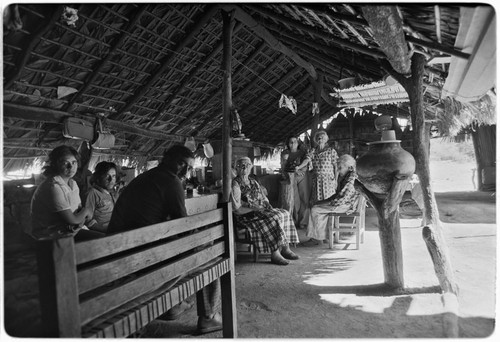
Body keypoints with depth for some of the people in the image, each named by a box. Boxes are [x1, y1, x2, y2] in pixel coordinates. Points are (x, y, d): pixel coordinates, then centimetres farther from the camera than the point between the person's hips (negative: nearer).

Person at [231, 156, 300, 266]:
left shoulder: (253, 182, 16)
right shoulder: (235, 185, -9)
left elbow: (264, 198, 21)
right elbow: (237, 210, -15)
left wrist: (267, 205, 0)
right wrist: (253, 208, -22)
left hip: (261, 211, 8)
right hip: (247, 216, -8)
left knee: (284, 214, -9)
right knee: (274, 220, -28)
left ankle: (285, 248, -7)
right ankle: (275, 254, -22)